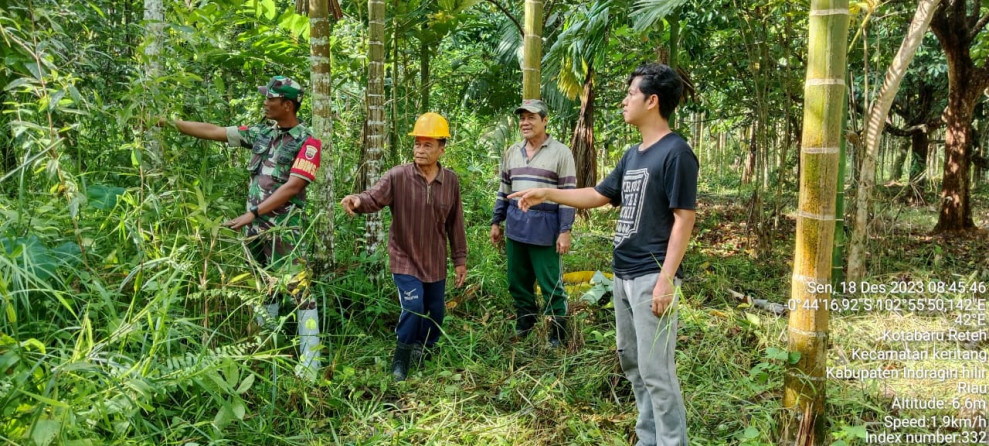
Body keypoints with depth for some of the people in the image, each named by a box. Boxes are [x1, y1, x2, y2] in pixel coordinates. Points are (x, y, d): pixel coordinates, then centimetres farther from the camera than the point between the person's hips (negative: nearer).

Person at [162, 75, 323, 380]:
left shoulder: (307, 142, -8)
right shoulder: (260, 133, 11)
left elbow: (293, 186, -16)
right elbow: (213, 131, 14)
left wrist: (253, 213, -18)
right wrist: (171, 123, 11)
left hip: (283, 228, -7)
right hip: (255, 226, 7)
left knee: (299, 291, -9)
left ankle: (310, 361, -6)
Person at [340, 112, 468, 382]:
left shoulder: (451, 181, -4)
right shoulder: (398, 176, -13)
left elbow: (455, 223, 3)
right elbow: (374, 198, -26)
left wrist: (460, 259, 6)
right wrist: (358, 201, -51)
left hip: (435, 261, 4)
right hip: (405, 259, -4)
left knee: (435, 311, 16)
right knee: (413, 307, -15)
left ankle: (424, 350, 43)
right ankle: (401, 360, 8)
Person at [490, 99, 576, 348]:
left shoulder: (561, 153, -6)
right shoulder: (512, 152, 11)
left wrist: (565, 231, -14)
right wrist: (496, 222, 14)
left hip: (545, 228, -5)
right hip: (515, 225, 6)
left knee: (551, 284, 1)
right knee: (518, 281, 14)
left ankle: (557, 335, 13)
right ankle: (524, 324, 31)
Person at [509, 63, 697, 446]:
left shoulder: (676, 153, -13)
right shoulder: (632, 155, 13)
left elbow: (683, 219, -17)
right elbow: (598, 196, 23)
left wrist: (666, 280, -21)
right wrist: (547, 194, 17)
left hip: (652, 277, -9)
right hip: (623, 275, 9)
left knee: (655, 370, -4)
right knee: (630, 361, 16)